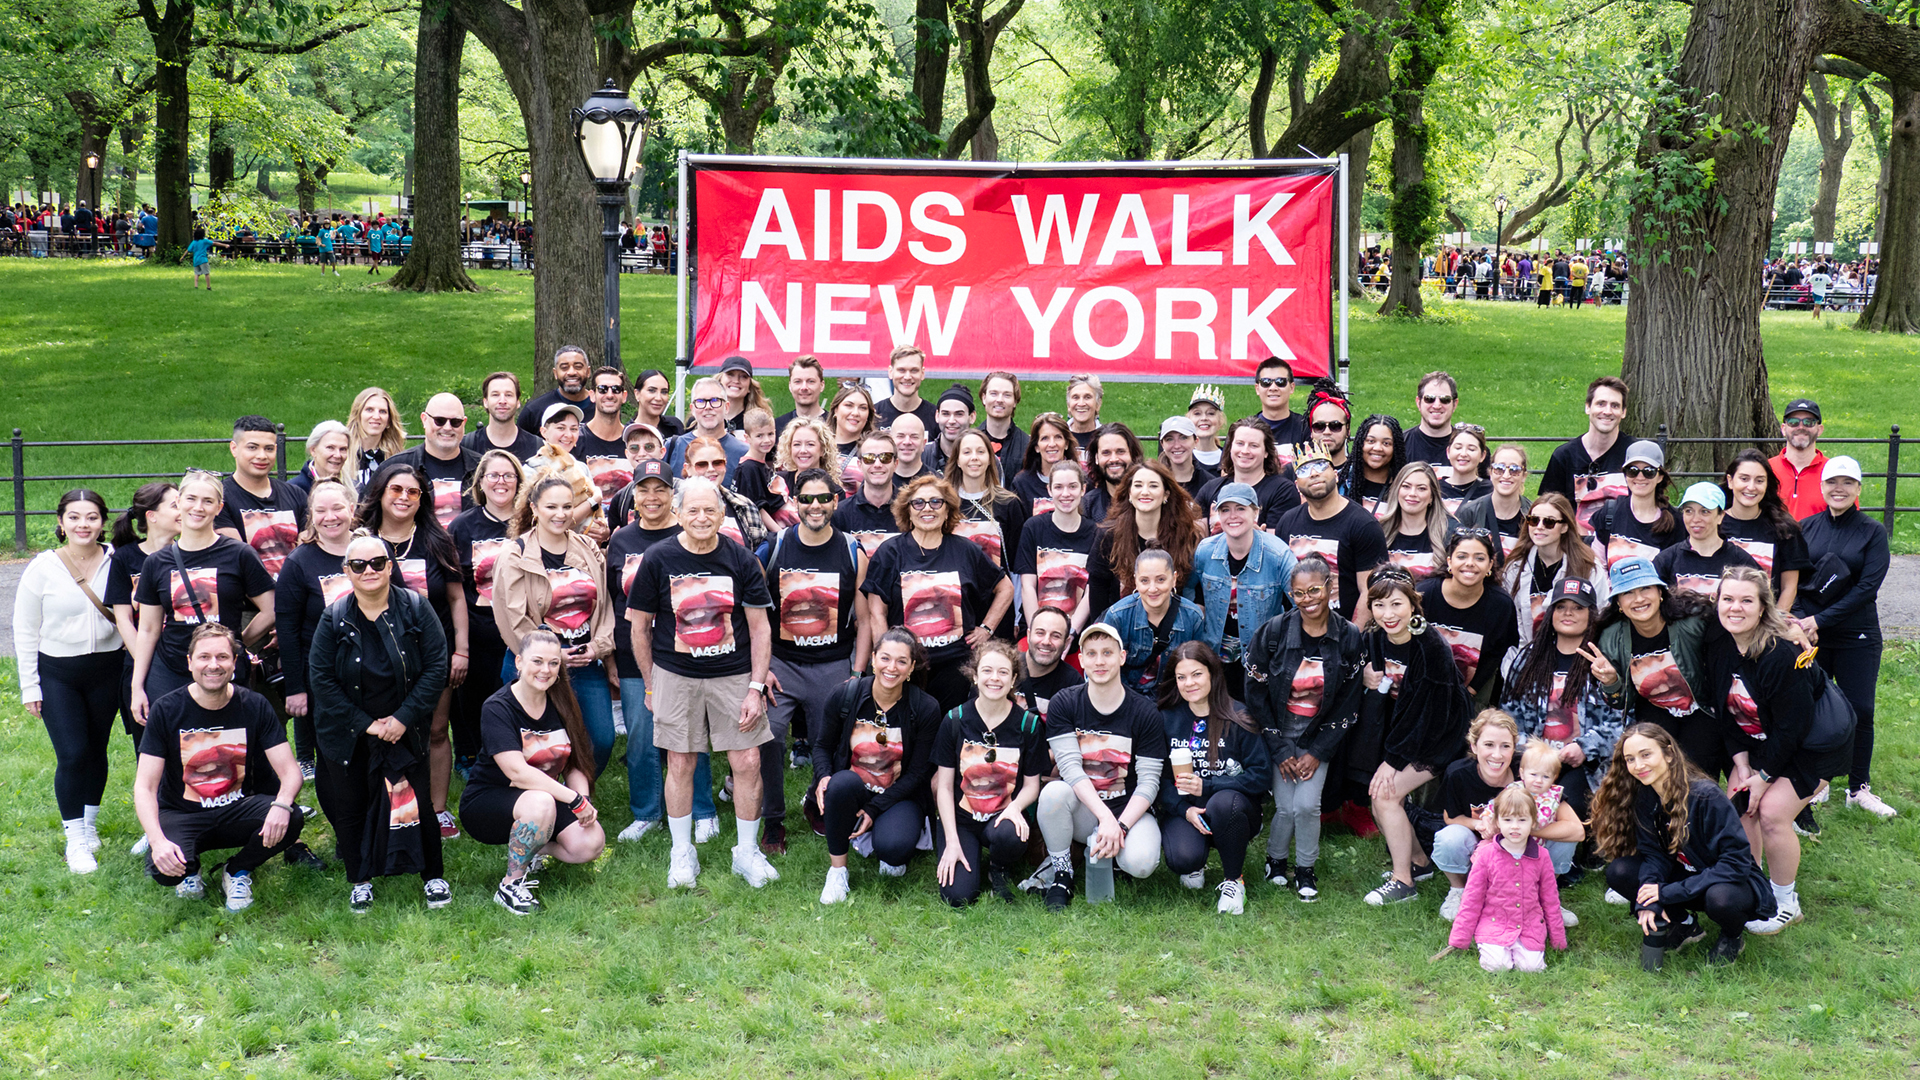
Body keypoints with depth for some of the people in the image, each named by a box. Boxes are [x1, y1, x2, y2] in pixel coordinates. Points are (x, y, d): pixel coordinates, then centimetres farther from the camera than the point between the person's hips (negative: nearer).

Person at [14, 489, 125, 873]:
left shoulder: (115, 563, -3)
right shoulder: (43, 567, -7)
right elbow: (25, 630, -1)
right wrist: (29, 686, -2)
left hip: (106, 670, 2)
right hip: (57, 673, -2)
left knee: (97, 750, 11)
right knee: (71, 755, -7)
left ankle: (89, 824, 32)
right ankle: (75, 841, 6)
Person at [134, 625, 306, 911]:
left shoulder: (254, 706, -7)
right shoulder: (166, 710, -11)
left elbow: (290, 769, -10)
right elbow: (144, 786, -13)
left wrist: (282, 804, -35)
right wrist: (158, 841, -31)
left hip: (237, 810, 2)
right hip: (182, 815, -1)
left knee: (291, 821, -29)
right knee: (163, 868, -33)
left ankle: (237, 871, 2)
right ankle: (189, 869, 8)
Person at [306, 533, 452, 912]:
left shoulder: (416, 608, -6)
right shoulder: (334, 618, -5)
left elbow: (436, 667, -7)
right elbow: (320, 678, -7)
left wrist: (404, 718, -13)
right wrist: (366, 724, -12)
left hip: (406, 731, -1)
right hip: (348, 735, 1)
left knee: (417, 801, 2)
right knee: (351, 805, 8)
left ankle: (433, 875, 20)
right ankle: (360, 880, 27)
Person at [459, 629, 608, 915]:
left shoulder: (561, 704, 2)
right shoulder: (497, 708, -17)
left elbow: (575, 765, 3)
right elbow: (517, 771, -27)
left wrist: (585, 800, -17)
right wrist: (574, 799, -30)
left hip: (548, 798, 6)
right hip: (487, 801, -5)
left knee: (591, 843, -20)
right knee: (540, 802, -38)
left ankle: (530, 851, 11)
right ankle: (510, 886, -17)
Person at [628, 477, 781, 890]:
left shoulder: (741, 560, -3)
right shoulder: (659, 559, -5)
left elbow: (760, 628, 1)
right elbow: (640, 626, 3)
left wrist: (756, 688, -5)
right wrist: (651, 686, 4)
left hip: (734, 675, 0)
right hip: (675, 676, 0)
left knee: (748, 762, -1)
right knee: (679, 765, 5)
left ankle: (747, 852, 17)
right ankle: (682, 853, 22)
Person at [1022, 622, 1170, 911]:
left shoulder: (1144, 711, -6)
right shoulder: (1063, 704, -5)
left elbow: (1149, 782, -9)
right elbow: (1070, 768, -15)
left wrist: (1120, 826, -24)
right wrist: (1105, 818, -27)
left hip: (1129, 809, -1)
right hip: (1082, 809, 1)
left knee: (1141, 863, -32)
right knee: (1053, 792, -33)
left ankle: (1099, 849, 6)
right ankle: (1060, 871, -8)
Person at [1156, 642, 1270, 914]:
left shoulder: (1238, 718, -5)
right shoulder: (1166, 719, 3)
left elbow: (1259, 777, -9)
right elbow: (1159, 777, 0)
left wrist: (1206, 787, -19)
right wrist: (1184, 810, -18)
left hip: (1234, 811, -1)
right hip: (1183, 810, 1)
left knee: (1224, 802, -38)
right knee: (1183, 858, -31)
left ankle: (1234, 879, -11)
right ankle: (1195, 865, 11)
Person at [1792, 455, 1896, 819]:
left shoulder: (1873, 532, -2)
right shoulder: (1806, 528, 4)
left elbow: (1868, 587, -11)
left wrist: (1820, 620, -17)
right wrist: (1799, 621, -13)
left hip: (1857, 638, -1)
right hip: (1809, 637, 1)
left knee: (1860, 711, 0)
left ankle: (1858, 788, 15)